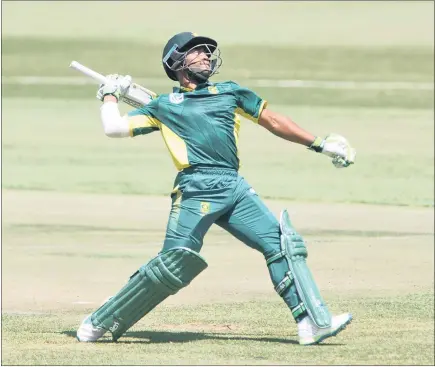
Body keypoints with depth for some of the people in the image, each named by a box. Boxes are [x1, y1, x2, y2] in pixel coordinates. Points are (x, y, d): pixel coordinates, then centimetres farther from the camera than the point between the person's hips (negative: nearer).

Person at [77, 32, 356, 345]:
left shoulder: (229, 92, 26)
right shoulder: (163, 106, 19)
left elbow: (272, 120, 29)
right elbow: (114, 127, 13)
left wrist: (320, 144, 27)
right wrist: (110, 95, 28)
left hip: (236, 188, 4)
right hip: (196, 188, -4)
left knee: (283, 244, -9)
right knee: (175, 263, -13)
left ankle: (313, 324, -11)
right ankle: (99, 323, -2)